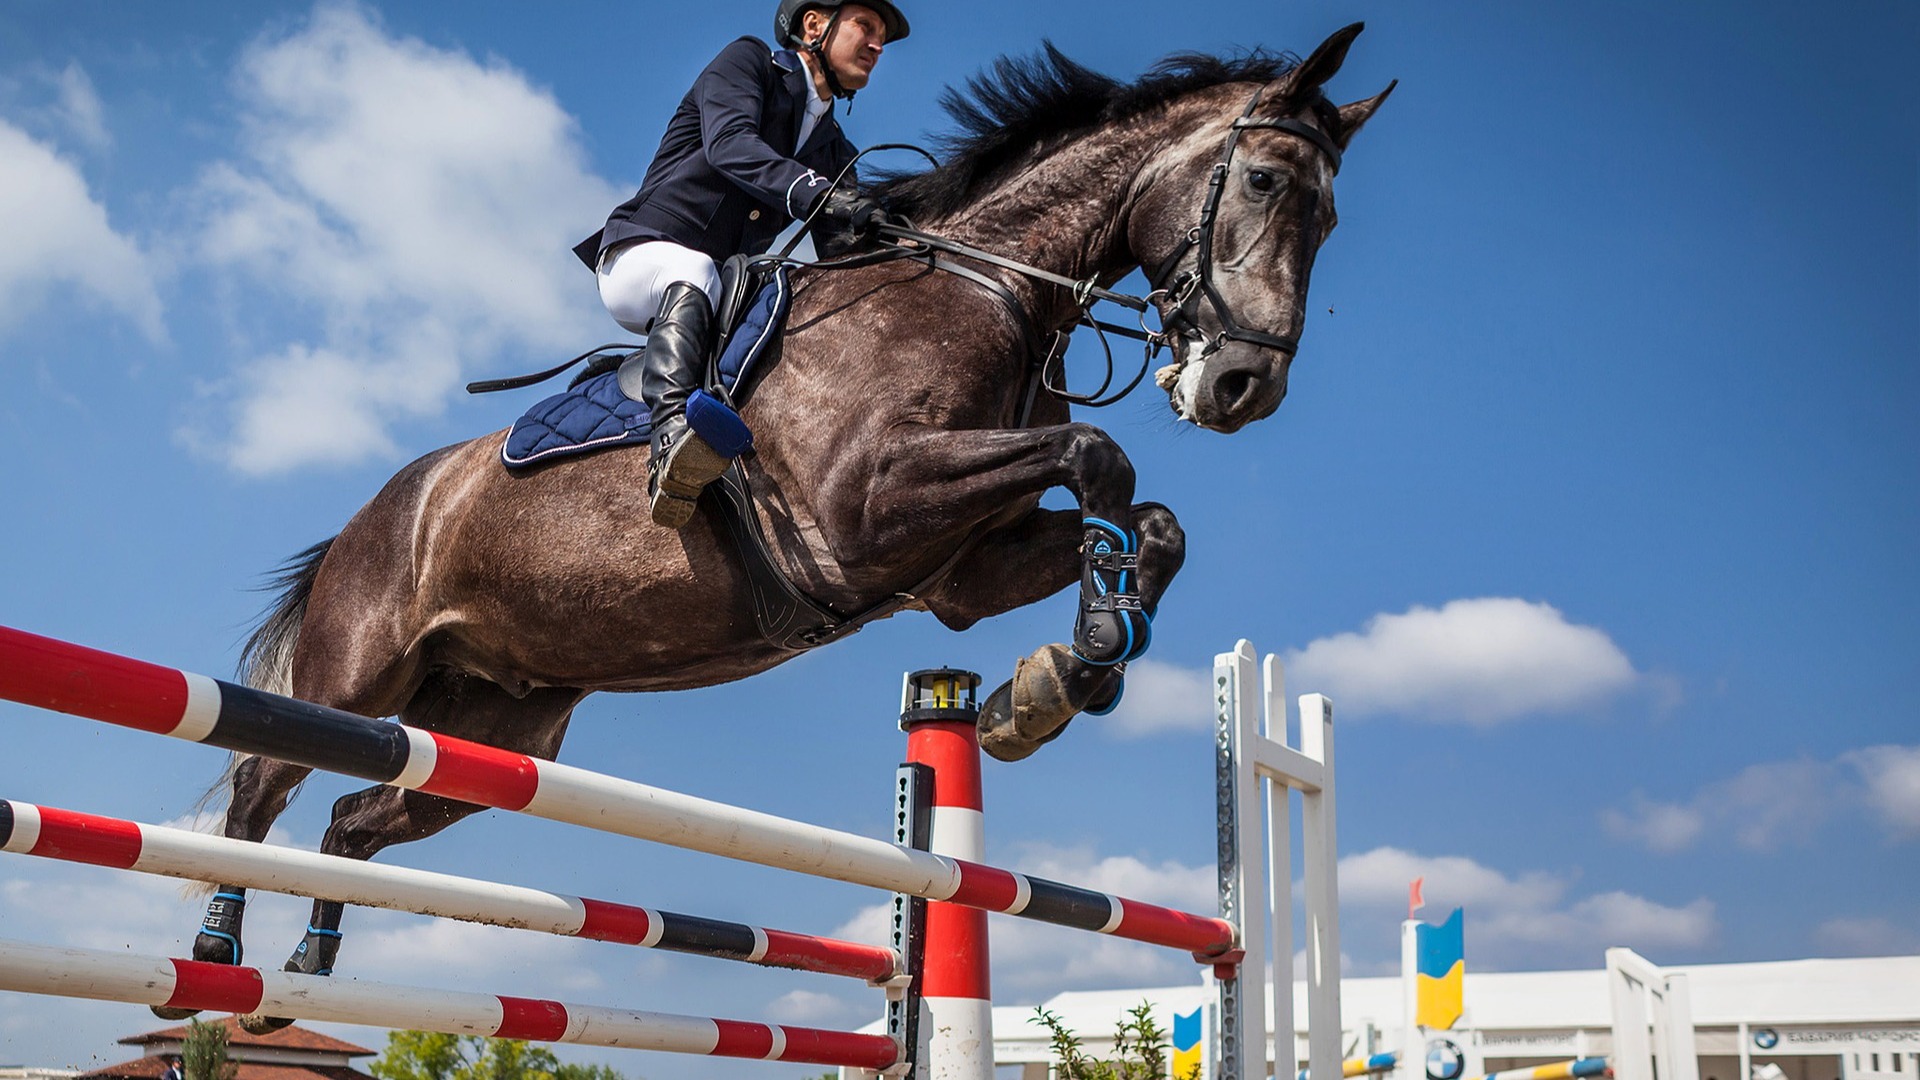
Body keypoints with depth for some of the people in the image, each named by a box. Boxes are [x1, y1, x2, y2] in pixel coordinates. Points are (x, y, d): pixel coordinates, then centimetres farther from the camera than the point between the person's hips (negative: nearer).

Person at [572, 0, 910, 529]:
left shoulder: (834, 152, 19)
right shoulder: (748, 62, 0)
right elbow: (728, 144, -22)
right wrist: (814, 191, -38)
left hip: (728, 288, 7)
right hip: (640, 254, -7)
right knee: (692, 276, -40)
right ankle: (672, 436, -62)